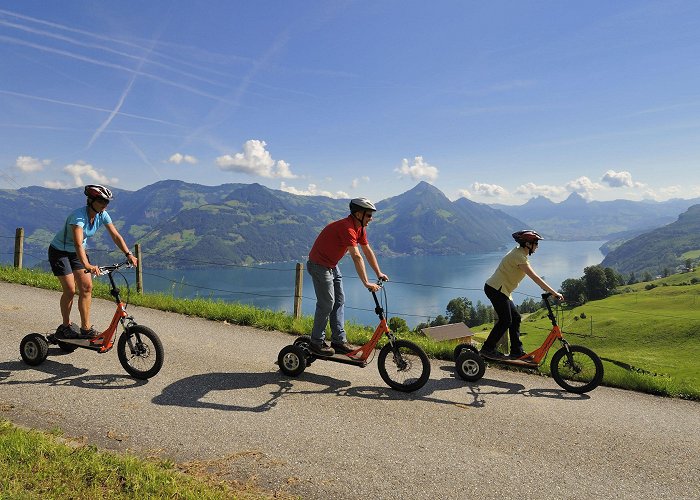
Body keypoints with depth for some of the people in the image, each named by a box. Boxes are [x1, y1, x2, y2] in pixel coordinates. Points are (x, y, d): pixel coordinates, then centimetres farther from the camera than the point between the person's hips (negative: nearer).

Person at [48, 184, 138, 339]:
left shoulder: (102, 215, -12)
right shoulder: (79, 216, -33)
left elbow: (115, 235, -11)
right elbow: (78, 244, -45)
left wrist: (128, 254, -23)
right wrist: (87, 265, -59)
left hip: (77, 253, 6)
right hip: (59, 252, -6)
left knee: (87, 287, -4)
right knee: (70, 290, -10)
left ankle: (86, 328, 2)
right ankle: (66, 326, 10)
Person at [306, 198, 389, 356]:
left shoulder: (360, 228, 1)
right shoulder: (347, 228, -29)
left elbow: (368, 251, 9)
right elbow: (356, 257, -35)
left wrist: (379, 273, 9)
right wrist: (366, 283, -37)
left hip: (332, 265, 10)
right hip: (319, 265, -10)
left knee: (339, 301, 9)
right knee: (327, 304, -7)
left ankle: (339, 341, 15)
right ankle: (317, 343, 7)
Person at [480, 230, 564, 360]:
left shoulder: (519, 253, 13)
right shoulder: (519, 256, -19)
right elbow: (535, 278, -23)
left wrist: (547, 289, 14)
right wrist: (554, 293, -21)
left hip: (502, 290, 10)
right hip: (496, 289, -10)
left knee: (515, 318, 10)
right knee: (505, 320, -8)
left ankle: (517, 352, 14)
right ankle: (487, 349, 0)